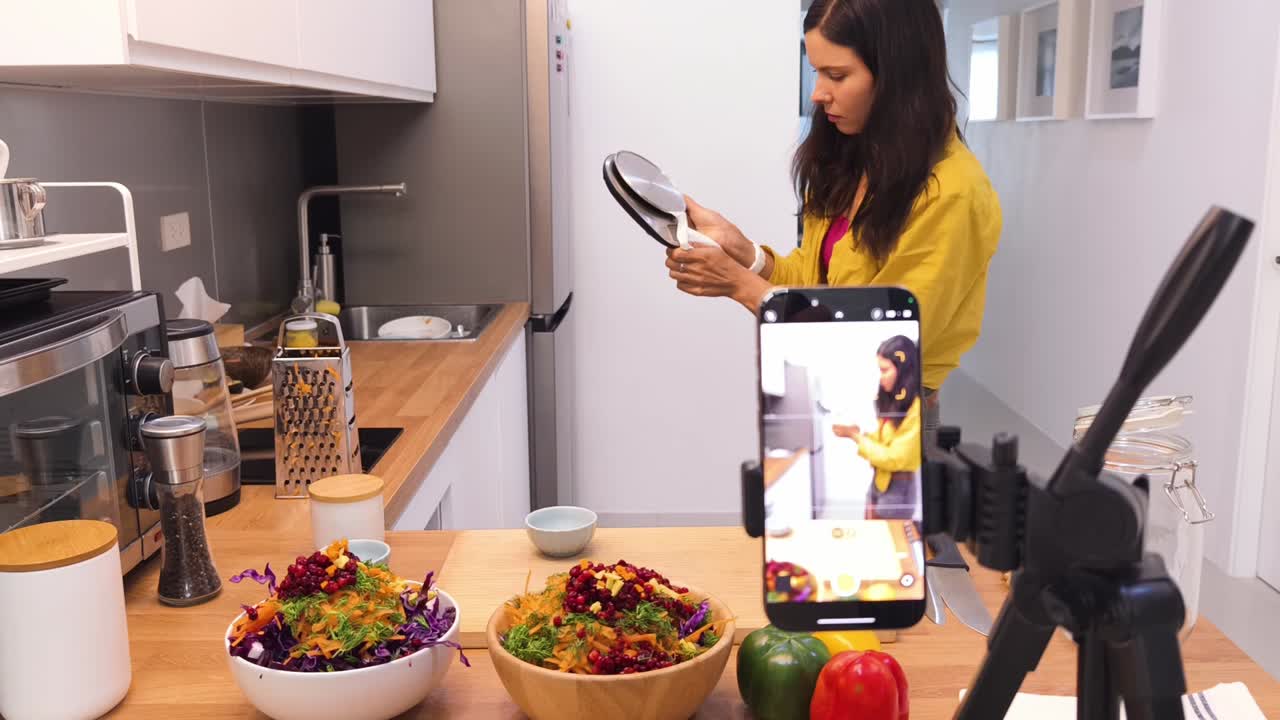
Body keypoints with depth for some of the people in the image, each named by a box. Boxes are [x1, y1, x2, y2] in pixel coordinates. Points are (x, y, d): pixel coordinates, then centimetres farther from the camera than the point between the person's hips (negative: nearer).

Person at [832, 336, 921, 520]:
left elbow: (894, 458, -20)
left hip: (899, 488, -8)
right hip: (878, 481, 8)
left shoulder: (916, 408, -21)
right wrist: (857, 433, -7)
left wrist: (855, 436, -15)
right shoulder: (892, 400, 7)